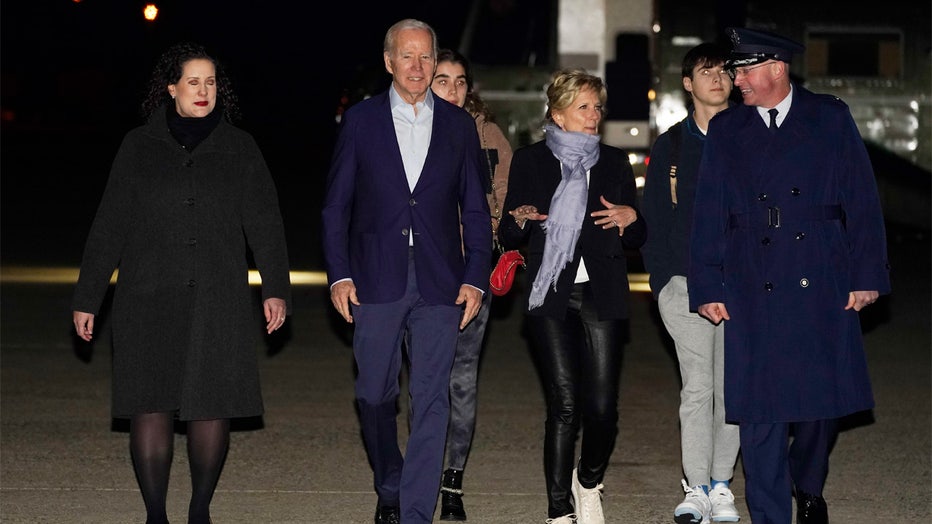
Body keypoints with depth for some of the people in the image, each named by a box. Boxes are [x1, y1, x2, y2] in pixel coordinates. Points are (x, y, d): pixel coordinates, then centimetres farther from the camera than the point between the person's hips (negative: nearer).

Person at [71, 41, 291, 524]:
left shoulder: (239, 148, 9)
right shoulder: (139, 146, 8)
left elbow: (264, 222, 4)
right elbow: (109, 227, 8)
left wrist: (275, 287, -8)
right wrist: (86, 299, 6)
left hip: (219, 302, 1)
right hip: (149, 301, 0)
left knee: (212, 407, 0)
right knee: (150, 407, -6)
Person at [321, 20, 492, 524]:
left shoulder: (458, 124, 8)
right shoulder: (361, 119, 5)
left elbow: (474, 208, 10)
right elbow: (336, 204, 5)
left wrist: (475, 277, 1)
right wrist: (338, 275, -3)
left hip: (440, 285, 0)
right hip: (375, 282, 0)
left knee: (431, 401, -4)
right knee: (375, 396, 8)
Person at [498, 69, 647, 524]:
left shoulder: (614, 163, 13)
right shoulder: (530, 161, 8)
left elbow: (637, 238, 17)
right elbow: (508, 238, 8)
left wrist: (631, 217, -5)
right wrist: (520, 219, -14)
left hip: (602, 297, 2)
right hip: (551, 296, -1)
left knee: (602, 406, -6)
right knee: (564, 406, -6)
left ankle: (589, 482, 23)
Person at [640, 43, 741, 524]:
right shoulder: (670, 146, 8)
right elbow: (652, 215, 9)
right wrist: (661, 278, 0)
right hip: (686, 283, -1)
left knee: (731, 388, 4)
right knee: (697, 388, -5)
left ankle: (721, 485, 13)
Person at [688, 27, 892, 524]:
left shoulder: (831, 118, 5)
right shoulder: (725, 129, 9)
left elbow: (862, 200, 3)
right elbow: (708, 216, 8)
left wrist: (867, 274, -2)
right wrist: (706, 288, 2)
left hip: (823, 286, 0)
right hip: (754, 292, 0)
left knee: (825, 395, 5)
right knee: (760, 408, -2)